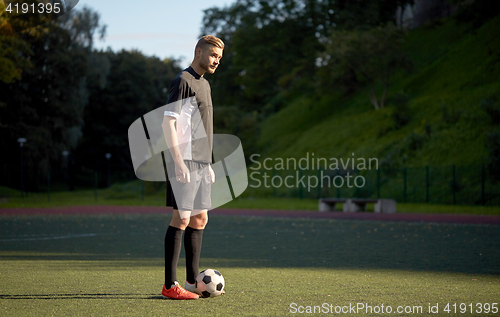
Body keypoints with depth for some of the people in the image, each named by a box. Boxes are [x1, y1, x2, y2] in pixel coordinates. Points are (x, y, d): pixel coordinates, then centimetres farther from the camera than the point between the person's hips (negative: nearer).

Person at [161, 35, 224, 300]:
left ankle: (192, 282, 17)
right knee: (182, 218, -10)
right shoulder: (183, 81, -8)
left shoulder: (204, 84, 20)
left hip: (201, 163, 9)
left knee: (199, 219, 10)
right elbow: (167, 122, -15)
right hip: (184, 162, -9)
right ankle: (170, 285, -7)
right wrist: (178, 162, -21)